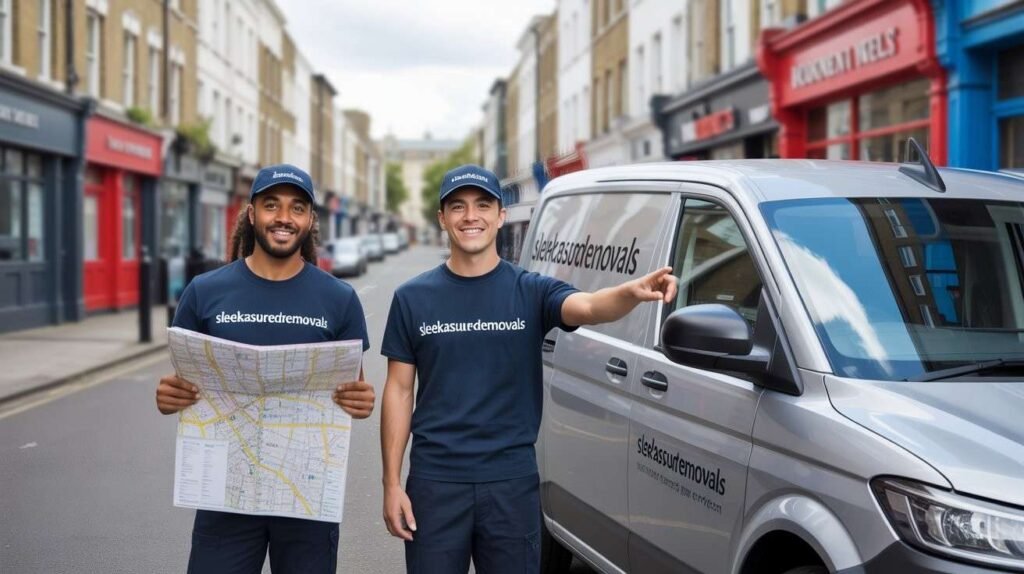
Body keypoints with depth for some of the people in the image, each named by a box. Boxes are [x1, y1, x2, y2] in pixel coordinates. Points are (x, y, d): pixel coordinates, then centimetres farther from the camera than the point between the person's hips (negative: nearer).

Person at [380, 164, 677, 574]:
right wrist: (392, 483, 0)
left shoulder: (531, 291, 1)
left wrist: (632, 292, -43)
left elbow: (587, 307, -20)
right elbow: (399, 391, 5)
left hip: (512, 482, 0)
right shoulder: (413, 298, 4)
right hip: (435, 480, 0)